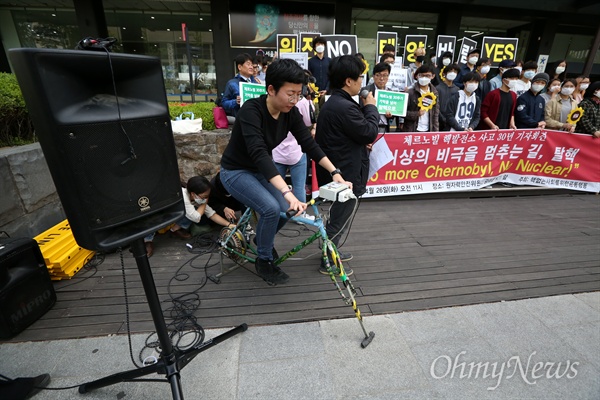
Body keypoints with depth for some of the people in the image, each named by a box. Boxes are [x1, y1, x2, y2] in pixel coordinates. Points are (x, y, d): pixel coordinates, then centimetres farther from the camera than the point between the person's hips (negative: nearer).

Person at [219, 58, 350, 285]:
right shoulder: (251, 110, -30)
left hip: (260, 170, 6)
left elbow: (309, 144, -10)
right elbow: (259, 154, -42)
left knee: (287, 211, -8)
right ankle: (264, 261, 1)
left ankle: (262, 238, 26)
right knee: (271, 208, -26)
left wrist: (335, 173, -21)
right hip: (236, 172, -6)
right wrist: (288, 193, -51)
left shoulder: (291, 112, -10)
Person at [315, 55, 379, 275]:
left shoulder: (332, 103, 11)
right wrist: (371, 107, -5)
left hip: (336, 170, 11)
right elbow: (369, 133, -18)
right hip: (345, 172, -10)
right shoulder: (345, 107, -23)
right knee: (339, 218, 4)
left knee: (337, 215, 23)